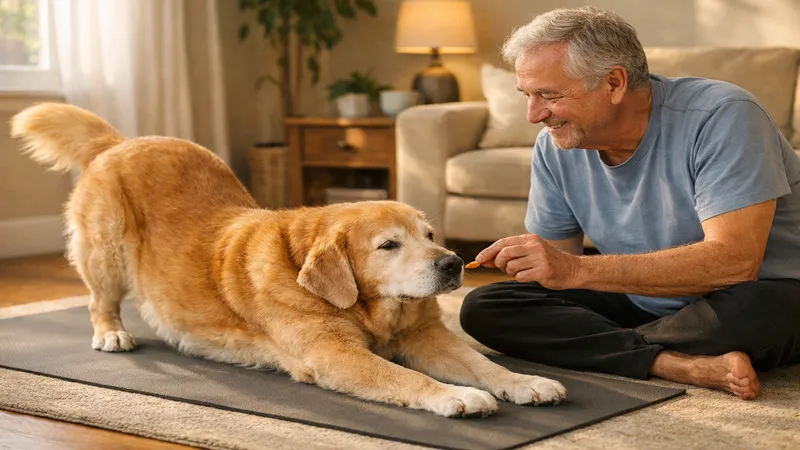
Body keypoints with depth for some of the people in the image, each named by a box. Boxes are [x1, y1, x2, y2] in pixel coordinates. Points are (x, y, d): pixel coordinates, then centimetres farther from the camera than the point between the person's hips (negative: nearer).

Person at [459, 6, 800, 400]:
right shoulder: (555, 149, -4)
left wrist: (576, 270, -39)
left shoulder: (721, 118, -23)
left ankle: (597, 350, -13)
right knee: (481, 308, -13)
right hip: (642, 305, 5)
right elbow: (554, 270, 4)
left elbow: (733, 260, -33)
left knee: (754, 309, -41)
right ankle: (677, 364, -24)